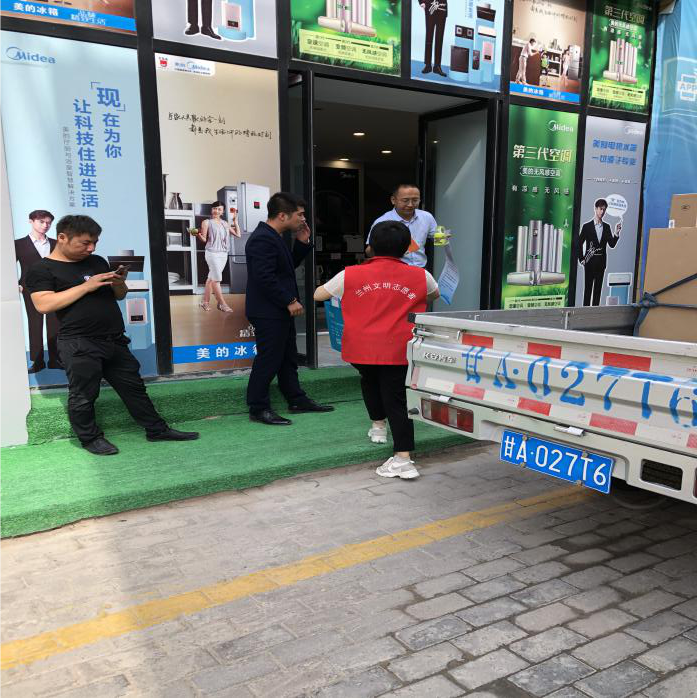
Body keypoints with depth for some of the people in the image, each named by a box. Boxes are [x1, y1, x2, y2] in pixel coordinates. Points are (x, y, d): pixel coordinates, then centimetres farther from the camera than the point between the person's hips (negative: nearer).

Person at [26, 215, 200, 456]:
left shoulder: (97, 262, 15)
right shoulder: (42, 270, -2)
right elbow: (44, 305, -17)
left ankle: (157, 429, 22)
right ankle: (90, 438, 22)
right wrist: (87, 286, -17)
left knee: (134, 387, 12)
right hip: (79, 345, -6)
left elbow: (119, 296, 23)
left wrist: (119, 283, -2)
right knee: (83, 396, 3)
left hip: (114, 341, 6)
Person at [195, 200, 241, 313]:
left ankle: (205, 302, 16)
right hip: (212, 253, -5)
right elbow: (204, 240, -2)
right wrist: (198, 235, -22)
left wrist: (235, 220, 8)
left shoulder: (225, 223, 14)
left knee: (212, 278, 10)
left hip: (224, 254, 5)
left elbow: (238, 234, 9)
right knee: (217, 279, -9)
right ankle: (222, 303, -7)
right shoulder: (207, 222, 1)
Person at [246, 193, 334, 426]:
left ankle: (297, 400, 28)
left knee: (288, 358, 17)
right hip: (268, 312, -11)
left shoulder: (275, 237, 13)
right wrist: (290, 301, -22)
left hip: (280, 311, 11)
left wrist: (302, 243, 10)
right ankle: (258, 409, 7)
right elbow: (265, 278, -26)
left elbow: (290, 265, 22)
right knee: (268, 360, -3)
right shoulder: (262, 239, -20)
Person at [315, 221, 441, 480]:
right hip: (398, 350, -1)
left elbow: (318, 295, 13)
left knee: (370, 380, 30)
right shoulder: (420, 276, 2)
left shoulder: (350, 275, -1)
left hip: (361, 349, 1)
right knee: (397, 398, 3)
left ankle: (378, 424, 41)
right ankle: (403, 458, -6)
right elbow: (434, 296, 25)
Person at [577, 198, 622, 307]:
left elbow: (612, 245, 4)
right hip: (590, 262, -3)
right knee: (588, 288, -1)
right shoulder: (587, 226, -2)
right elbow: (579, 243, -1)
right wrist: (581, 259, -5)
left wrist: (617, 233, -11)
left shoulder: (607, 227, 8)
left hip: (601, 262, 3)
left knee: (598, 288, 7)